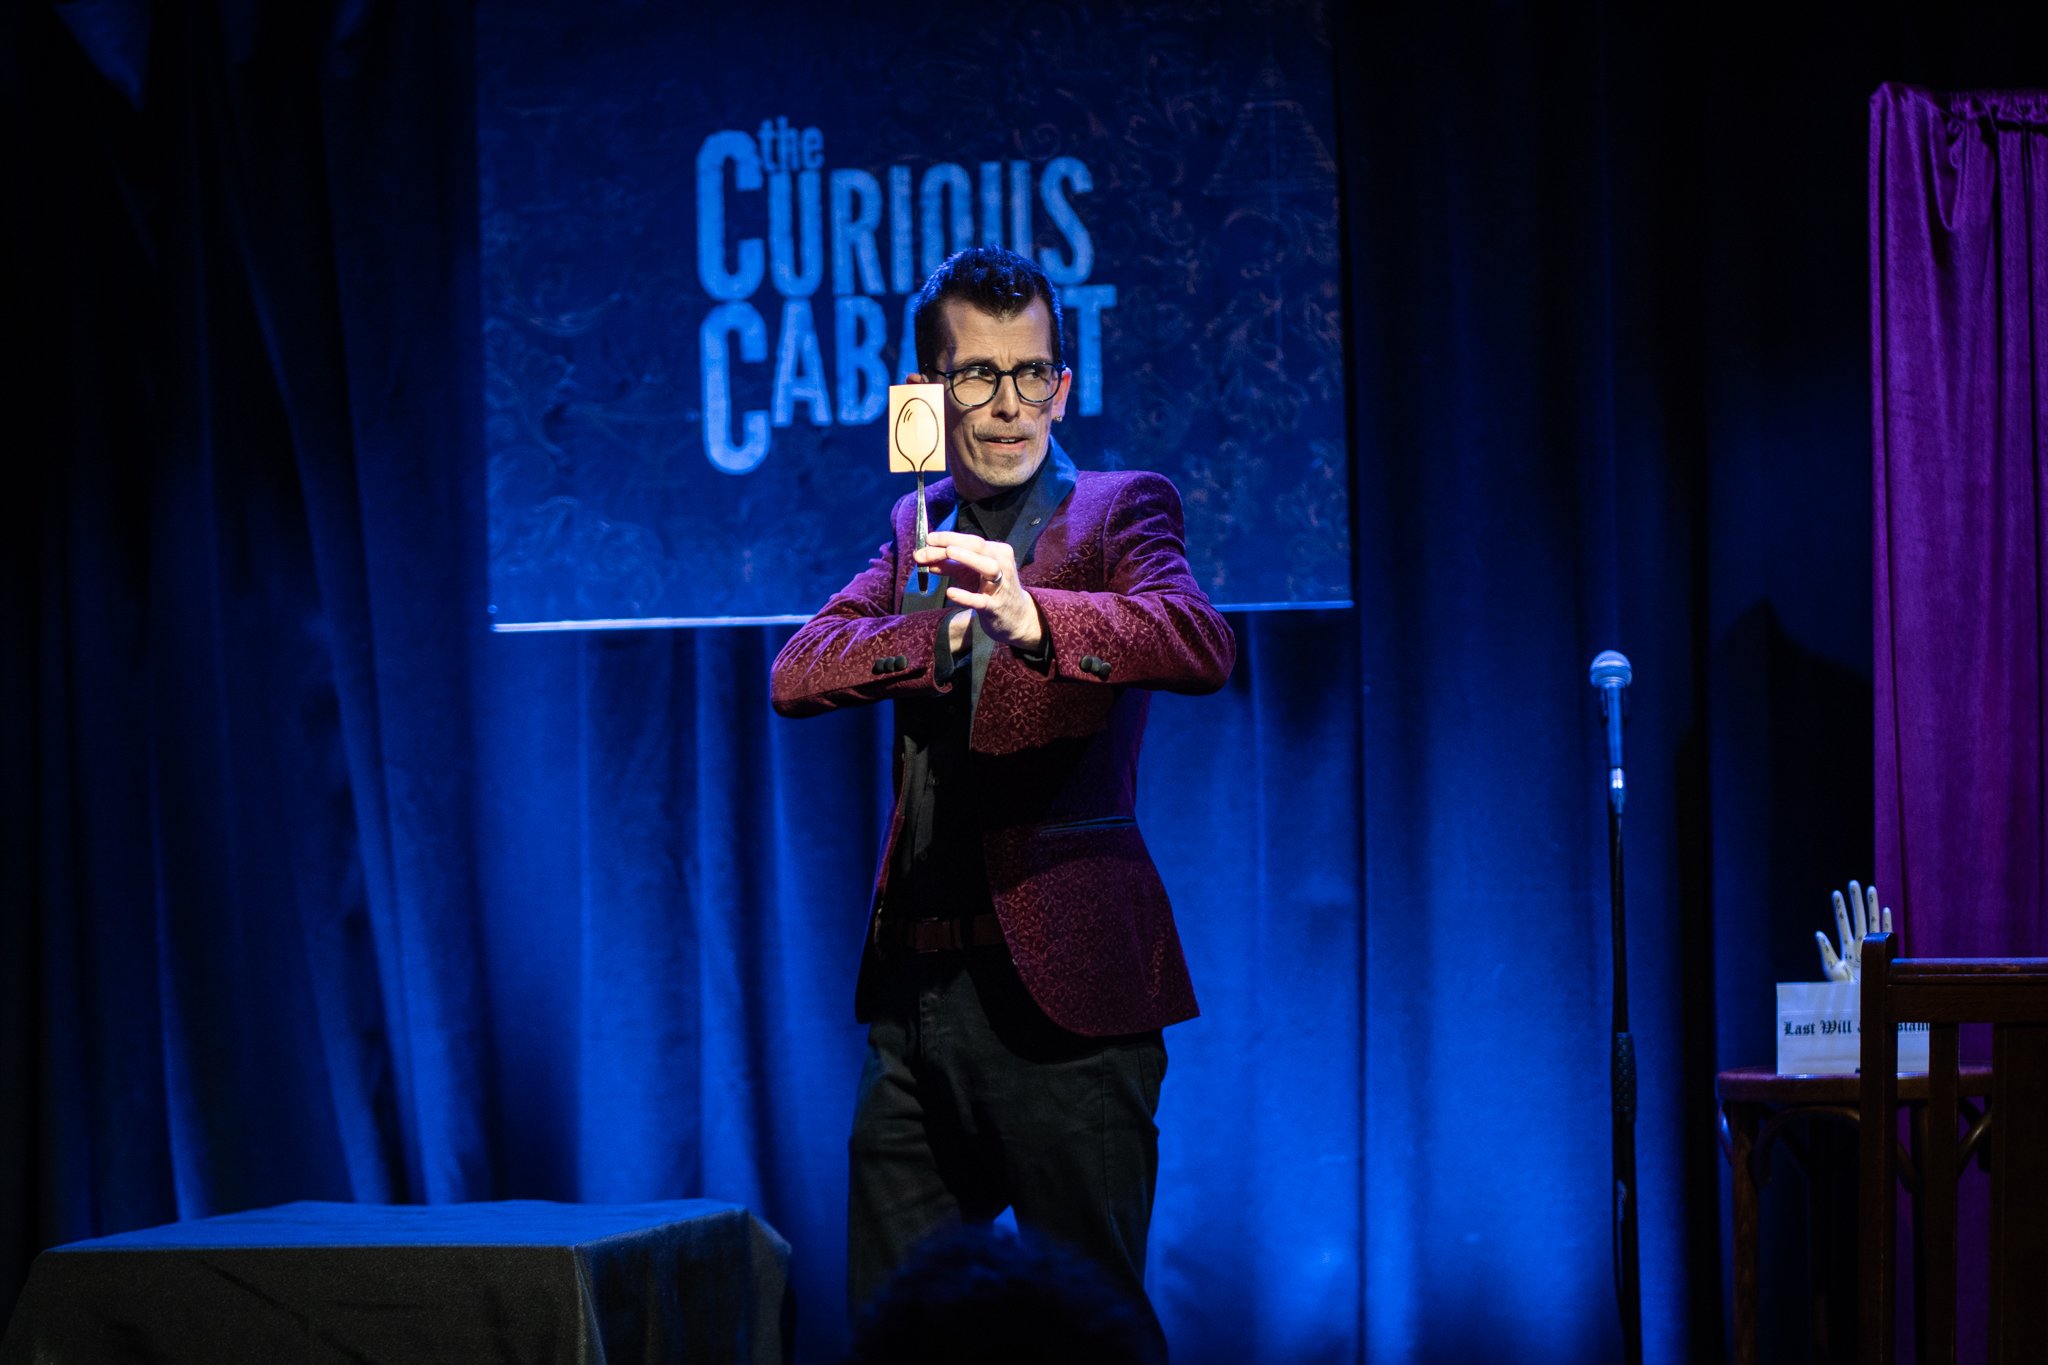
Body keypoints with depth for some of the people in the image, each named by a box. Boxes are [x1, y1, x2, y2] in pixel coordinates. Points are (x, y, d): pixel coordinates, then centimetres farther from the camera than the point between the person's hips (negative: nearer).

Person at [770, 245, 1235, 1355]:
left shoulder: (1119, 510, -1)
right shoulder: (917, 527, 16)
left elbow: (1203, 645, -20)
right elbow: (796, 675, 3)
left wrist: (1033, 618, -38)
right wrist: (931, 633, -15)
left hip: (1059, 984, -6)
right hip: (915, 983, 6)